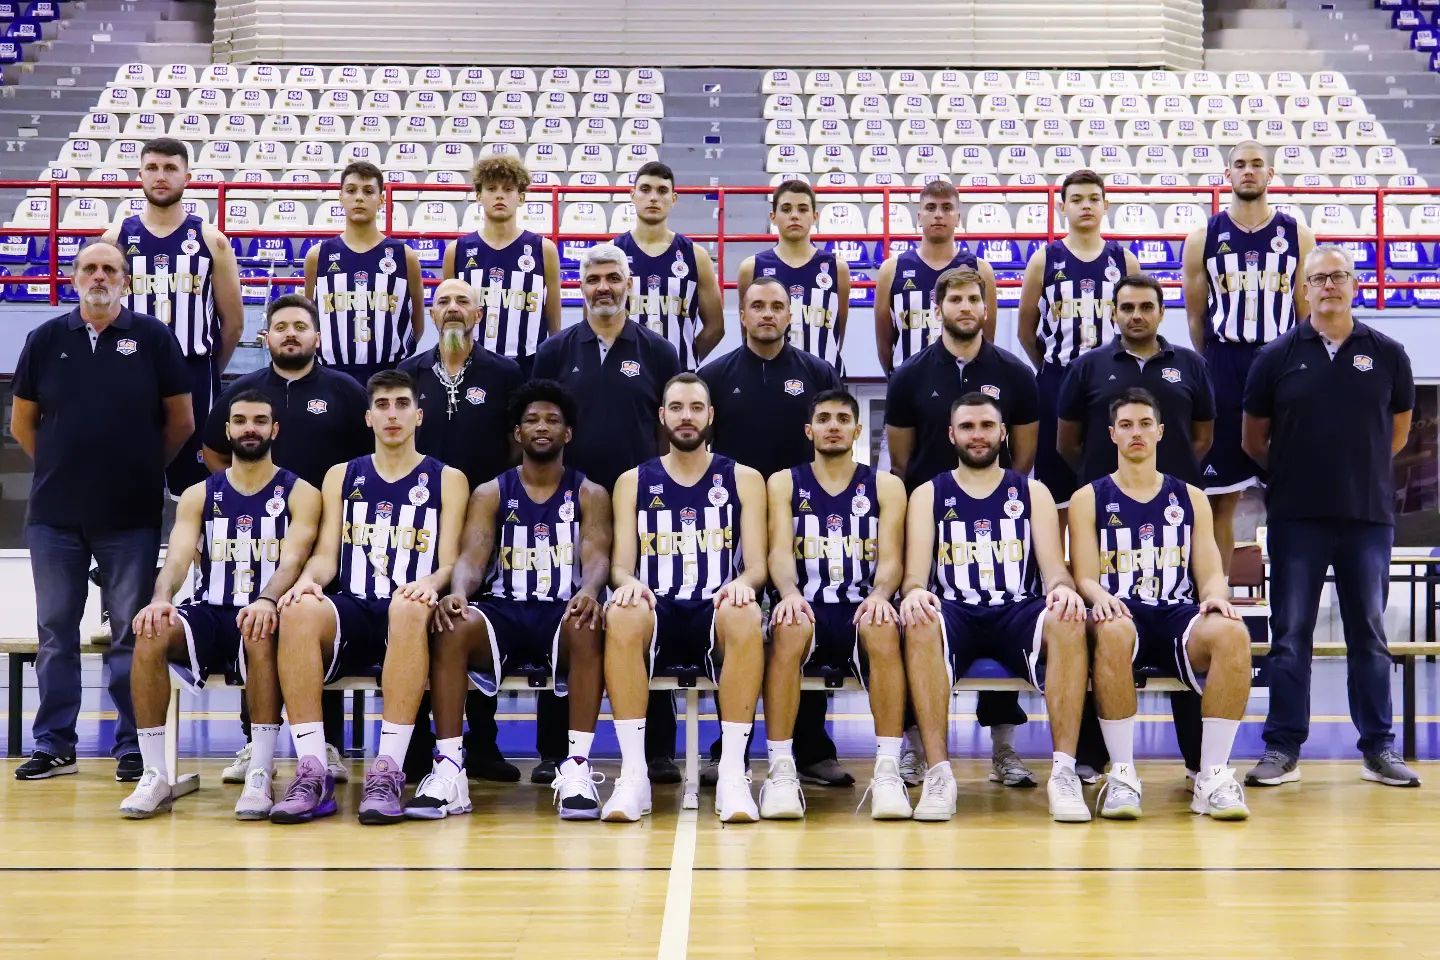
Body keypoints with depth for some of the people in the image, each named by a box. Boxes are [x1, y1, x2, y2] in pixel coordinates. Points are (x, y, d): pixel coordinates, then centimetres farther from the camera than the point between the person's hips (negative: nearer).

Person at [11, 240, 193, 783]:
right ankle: (54, 744, 17)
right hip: (54, 514, 2)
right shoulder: (46, 339, 7)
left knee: (132, 632, 2)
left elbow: (180, 421, 5)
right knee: (55, 632, 8)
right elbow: (22, 422, 13)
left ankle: (133, 745, 10)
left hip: (131, 515, -2)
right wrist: (64, 469, 12)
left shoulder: (153, 337, 1)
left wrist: (143, 470, 9)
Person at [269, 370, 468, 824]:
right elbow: (326, 555, 11)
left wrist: (432, 583, -20)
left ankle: (387, 771, -39)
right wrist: (309, 578, -13)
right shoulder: (341, 477, 20)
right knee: (299, 608, -34)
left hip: (408, 618, -2)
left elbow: (450, 564, 5)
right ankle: (312, 774, -35)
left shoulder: (447, 480, 14)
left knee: (409, 607, -40)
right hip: (350, 613, 2)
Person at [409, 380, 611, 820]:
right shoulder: (490, 494, 12)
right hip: (503, 612, 1)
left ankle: (578, 767, -36)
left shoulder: (589, 494, 10)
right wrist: (458, 591, -29)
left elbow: (596, 555, -6)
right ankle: (449, 769, -32)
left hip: (563, 614, -1)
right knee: (452, 624, -32)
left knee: (588, 625, -37)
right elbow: (473, 555, -3)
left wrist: (589, 590, -32)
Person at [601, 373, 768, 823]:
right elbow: (621, 566, 7)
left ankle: (732, 773, -33)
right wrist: (628, 583, -18)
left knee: (745, 614, -37)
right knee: (622, 614, -36)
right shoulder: (633, 481, 15)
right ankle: (633, 773, -32)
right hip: (656, 616, 1)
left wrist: (742, 583, -19)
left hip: (718, 615, 0)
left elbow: (757, 565, 6)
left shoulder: (744, 479, 14)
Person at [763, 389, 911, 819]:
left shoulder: (885, 486, 13)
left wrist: (879, 595, -23)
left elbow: (891, 558, 1)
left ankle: (888, 771, -33)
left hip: (862, 610, 0)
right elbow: (780, 551, -2)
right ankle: (781, 771, -32)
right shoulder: (785, 483, 12)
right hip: (807, 609, 0)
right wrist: (790, 593, -26)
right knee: (789, 627, -36)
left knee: (884, 628, -36)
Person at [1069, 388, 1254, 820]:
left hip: (1178, 615, 2)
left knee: (1232, 633, -33)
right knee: (1113, 631, -41)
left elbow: (1211, 574, 13)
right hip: (1120, 614, -2)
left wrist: (1215, 596, -12)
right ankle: (1122, 775, -31)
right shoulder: (1089, 499, 13)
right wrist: (1100, 597, -19)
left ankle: (1213, 776, -27)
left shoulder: (1191, 498, 20)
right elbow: (1085, 577, 5)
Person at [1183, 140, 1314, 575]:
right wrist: (1211, 369, 6)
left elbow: (1307, 314, 7)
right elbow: (1196, 317, 8)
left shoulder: (1298, 236, 5)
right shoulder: (1203, 238, 4)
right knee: (1220, 495, 3)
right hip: (1222, 372, 0)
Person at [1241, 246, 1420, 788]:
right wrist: (1294, 472, 9)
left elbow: (1398, 431, 14)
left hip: (1368, 516, 1)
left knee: (1369, 635, 7)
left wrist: (1359, 469, 11)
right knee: (1290, 636, 3)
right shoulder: (1278, 357, 2)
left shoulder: (1387, 355, 4)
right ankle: (1283, 749, 8)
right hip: (1296, 517, -1)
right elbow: (1253, 439, 8)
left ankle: (1379, 748, 15)